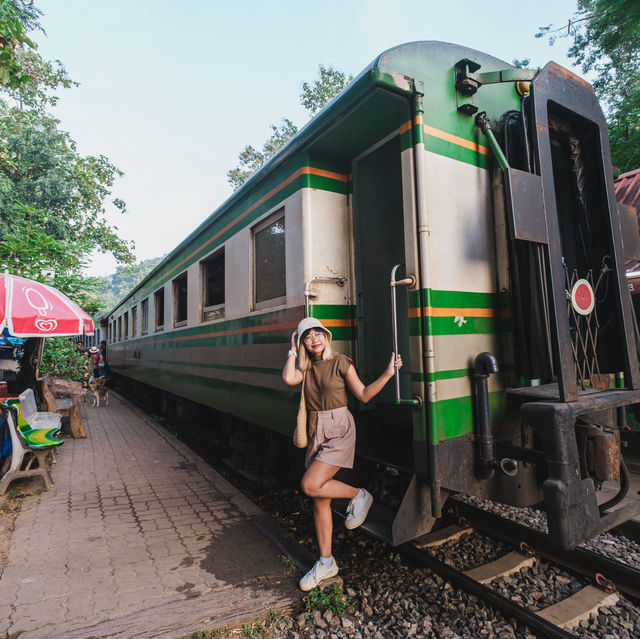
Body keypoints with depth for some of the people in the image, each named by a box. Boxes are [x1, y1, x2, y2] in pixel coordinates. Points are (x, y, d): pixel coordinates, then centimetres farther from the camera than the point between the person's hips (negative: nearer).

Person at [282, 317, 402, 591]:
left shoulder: (340, 363, -6)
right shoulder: (305, 367, 7)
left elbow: (364, 395, -6)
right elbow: (288, 379, -16)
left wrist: (387, 374, -16)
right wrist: (293, 351, -4)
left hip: (339, 429, -5)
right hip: (316, 431, 6)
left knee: (310, 485, -19)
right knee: (319, 499, 9)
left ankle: (358, 495, 6)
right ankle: (326, 563, 24)